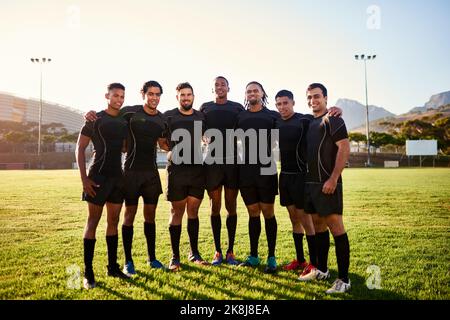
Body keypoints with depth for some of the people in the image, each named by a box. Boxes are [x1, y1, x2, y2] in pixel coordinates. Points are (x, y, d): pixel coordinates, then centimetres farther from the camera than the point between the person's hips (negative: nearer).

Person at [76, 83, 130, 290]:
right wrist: (84, 178, -14)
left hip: (118, 176, 6)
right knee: (93, 221, -2)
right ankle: (88, 272, 5)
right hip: (99, 175, -6)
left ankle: (112, 266, 20)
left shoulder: (124, 122, 12)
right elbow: (80, 148, -6)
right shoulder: (95, 119, -3)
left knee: (113, 220, 10)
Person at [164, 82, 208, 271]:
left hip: (197, 169, 3)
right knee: (177, 212, 3)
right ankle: (175, 256, 13)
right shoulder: (168, 117, 0)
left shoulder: (201, 117, 10)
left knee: (193, 211, 10)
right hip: (176, 169, -3)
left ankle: (194, 253, 21)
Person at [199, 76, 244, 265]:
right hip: (212, 162, 0)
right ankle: (217, 251, 14)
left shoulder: (237, 108, 10)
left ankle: (230, 251, 14)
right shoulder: (205, 108, 11)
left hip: (233, 161, 0)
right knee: (215, 206, 3)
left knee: (231, 206, 4)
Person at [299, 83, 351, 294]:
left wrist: (333, 179, -20)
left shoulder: (332, 119, -6)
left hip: (327, 183, -8)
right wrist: (308, 179, 13)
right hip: (311, 182, 8)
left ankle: (343, 279, 2)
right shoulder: (309, 122, 18)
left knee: (335, 226, -6)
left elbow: (344, 148, -15)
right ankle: (321, 270, 26)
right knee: (318, 223, 14)